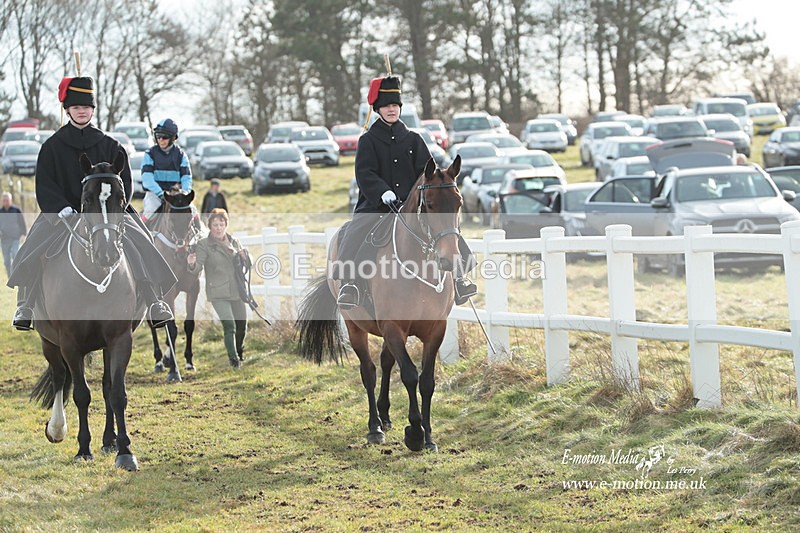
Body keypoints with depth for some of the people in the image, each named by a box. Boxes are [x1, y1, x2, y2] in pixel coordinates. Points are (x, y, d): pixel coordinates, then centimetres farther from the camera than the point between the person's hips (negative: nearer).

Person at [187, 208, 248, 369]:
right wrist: (192, 264, -36)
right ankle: (233, 359, -9)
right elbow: (198, 268, -12)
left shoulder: (234, 242, 11)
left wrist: (244, 256, -4)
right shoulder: (204, 244, -5)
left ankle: (239, 353, 37)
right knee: (229, 325, -19)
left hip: (237, 291, 5)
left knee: (242, 325, 12)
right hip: (218, 293, -5)